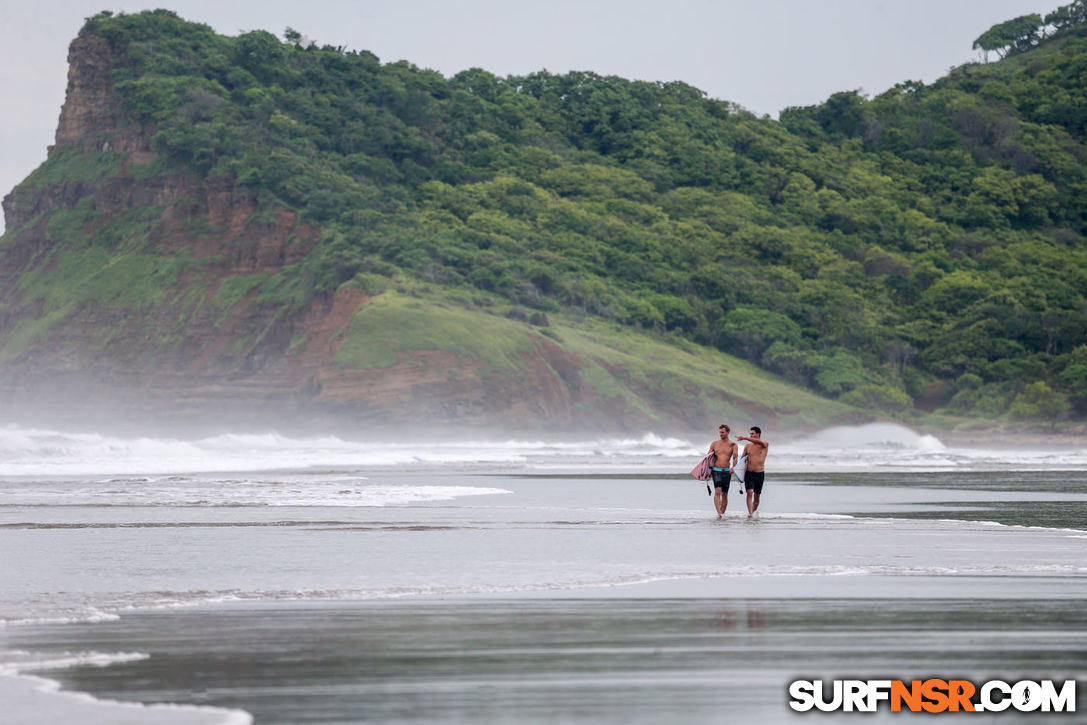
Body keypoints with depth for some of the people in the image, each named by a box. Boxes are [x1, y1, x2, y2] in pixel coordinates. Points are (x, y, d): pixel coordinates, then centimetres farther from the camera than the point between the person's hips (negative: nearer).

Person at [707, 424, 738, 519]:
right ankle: (719, 513, -27)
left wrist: (732, 467, -29)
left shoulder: (733, 445, 3)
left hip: (727, 471, 1)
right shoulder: (714, 444, 8)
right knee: (717, 491, -18)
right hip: (716, 471, -1)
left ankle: (722, 513, 16)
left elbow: (735, 457, -10)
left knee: (724, 494, 5)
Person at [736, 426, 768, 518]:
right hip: (749, 473, 1)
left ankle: (754, 511, 24)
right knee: (750, 492, -18)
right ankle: (750, 513, -26)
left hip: (760, 474, -1)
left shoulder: (765, 445, -2)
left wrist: (744, 438, -28)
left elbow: (758, 442, -24)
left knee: (757, 496, 7)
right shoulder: (748, 446, 8)